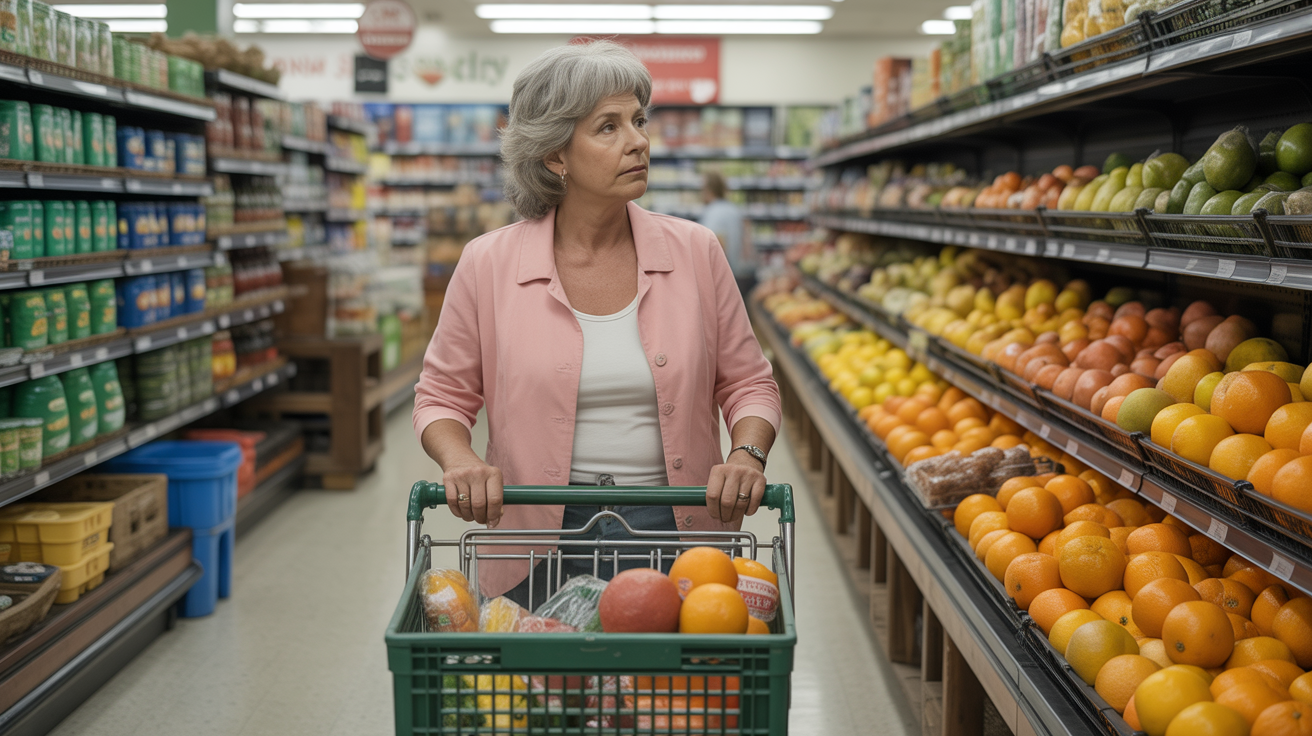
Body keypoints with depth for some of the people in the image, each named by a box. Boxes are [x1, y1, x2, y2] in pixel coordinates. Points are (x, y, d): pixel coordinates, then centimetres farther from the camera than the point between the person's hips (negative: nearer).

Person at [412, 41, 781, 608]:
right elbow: (442, 395, 6)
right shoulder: (488, 265, -3)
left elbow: (747, 382, 7)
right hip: (538, 537, -1)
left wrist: (748, 454, -11)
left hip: (674, 526, 1)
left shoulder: (695, 253, 1)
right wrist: (459, 460, -13)